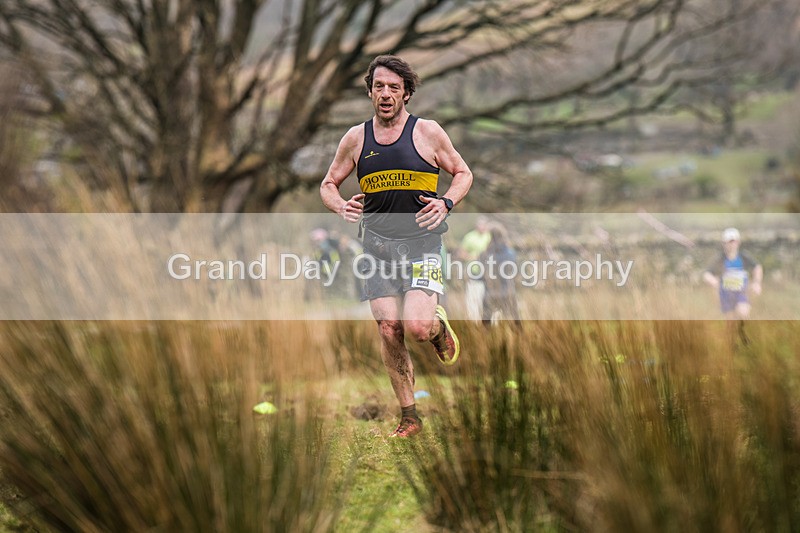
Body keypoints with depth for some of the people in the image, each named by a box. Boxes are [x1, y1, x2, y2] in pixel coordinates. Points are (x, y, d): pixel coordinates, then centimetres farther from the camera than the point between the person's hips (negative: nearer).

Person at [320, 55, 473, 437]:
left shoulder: (427, 132, -1)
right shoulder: (356, 138, 7)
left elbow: (463, 173, 10)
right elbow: (328, 185, 16)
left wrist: (446, 203, -10)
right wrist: (341, 206, -6)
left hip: (421, 242, -3)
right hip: (377, 244, 3)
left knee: (417, 327, -20)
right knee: (389, 331, -2)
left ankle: (439, 326, 19)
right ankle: (409, 417, 10)